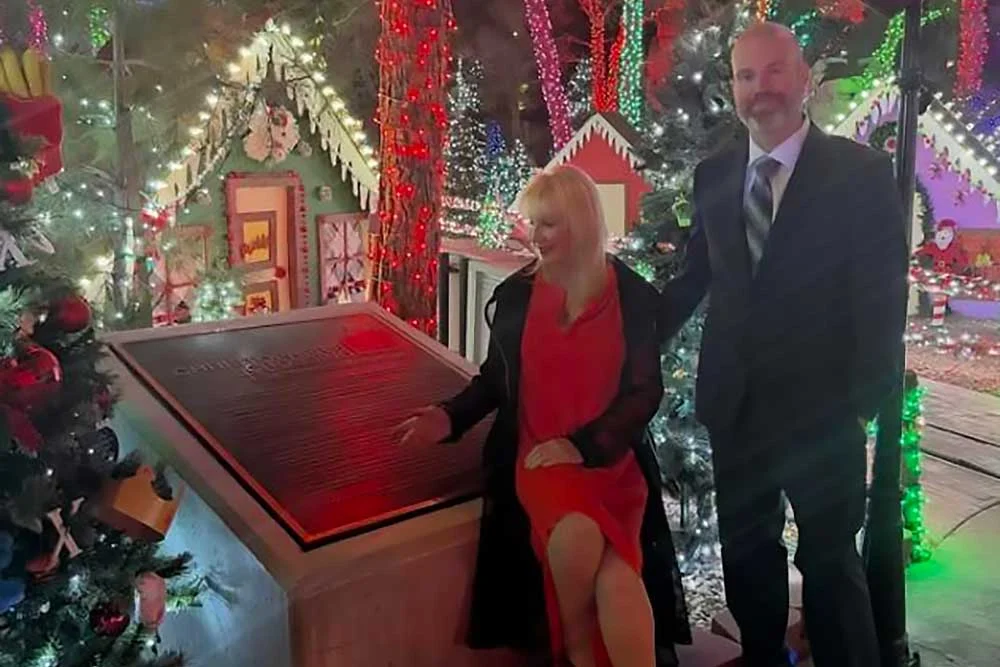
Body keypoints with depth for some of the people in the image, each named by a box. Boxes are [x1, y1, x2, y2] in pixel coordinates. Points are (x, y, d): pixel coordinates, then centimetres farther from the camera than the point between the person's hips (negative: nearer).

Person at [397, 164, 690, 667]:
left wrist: (581, 444, -14)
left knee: (616, 573, -28)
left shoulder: (633, 296, -1)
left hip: (612, 456, 0)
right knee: (577, 537, -30)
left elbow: (645, 392, -2)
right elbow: (496, 377, 13)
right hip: (538, 455, 1)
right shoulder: (515, 294, 3)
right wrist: (450, 417, -5)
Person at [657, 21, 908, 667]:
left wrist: (866, 398, -13)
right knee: (745, 554, 20)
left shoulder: (862, 170, -8)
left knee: (830, 559, 14)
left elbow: (883, 294, -9)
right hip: (735, 402, 4)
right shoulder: (713, 175, 3)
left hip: (820, 406, -4)